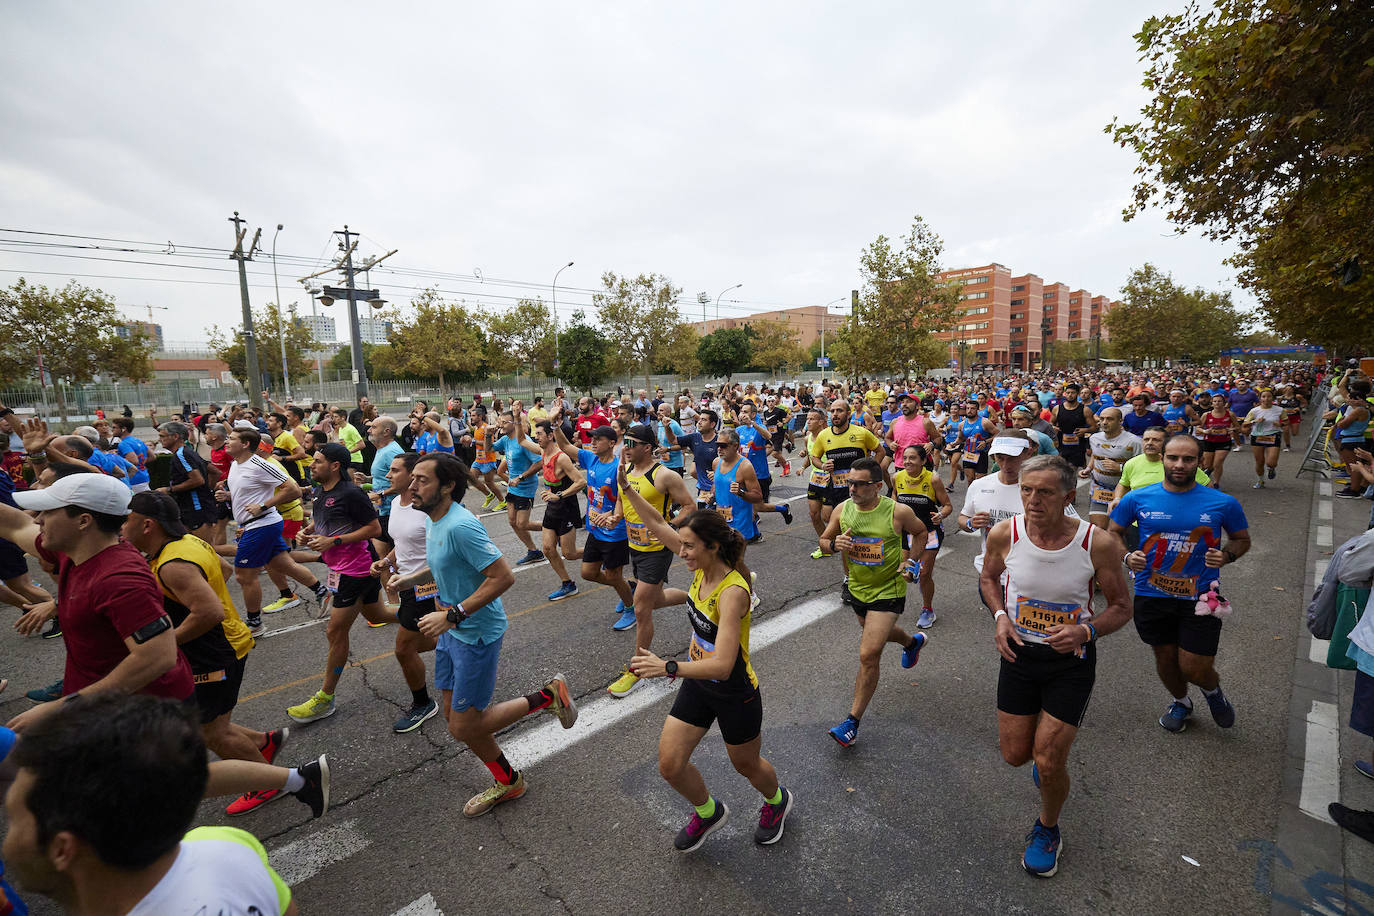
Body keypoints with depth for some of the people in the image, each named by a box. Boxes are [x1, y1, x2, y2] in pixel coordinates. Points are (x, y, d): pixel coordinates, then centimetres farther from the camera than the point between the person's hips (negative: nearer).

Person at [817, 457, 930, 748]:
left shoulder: (898, 512, -19)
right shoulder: (843, 509, -10)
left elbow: (921, 532, 2)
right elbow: (823, 541, 3)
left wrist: (909, 560, -11)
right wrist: (834, 544, -20)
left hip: (888, 592, -5)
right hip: (857, 588, 6)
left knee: (868, 655, -11)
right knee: (877, 633, 30)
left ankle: (853, 722, 3)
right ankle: (913, 641, 65)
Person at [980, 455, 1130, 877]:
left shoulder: (1098, 544, -21)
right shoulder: (1004, 534, -16)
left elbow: (1121, 607, -6)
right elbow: (988, 577, 5)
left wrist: (1085, 630, -25)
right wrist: (1000, 615, -12)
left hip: (1071, 660, -2)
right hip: (1019, 653, 2)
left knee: (1048, 763, 0)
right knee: (1015, 754, 13)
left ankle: (1048, 830, 34)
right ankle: (1049, 749, 51)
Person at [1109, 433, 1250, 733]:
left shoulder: (1223, 503, -4)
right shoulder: (1137, 499, -5)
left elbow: (1242, 539, 11)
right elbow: (1113, 533, 7)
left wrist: (1227, 555, -10)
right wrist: (1127, 556, -12)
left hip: (1200, 597, -1)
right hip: (1151, 595, 1)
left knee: (1194, 669, 1)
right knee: (1165, 658, 18)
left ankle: (1213, 689, 38)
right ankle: (1181, 702, 48)